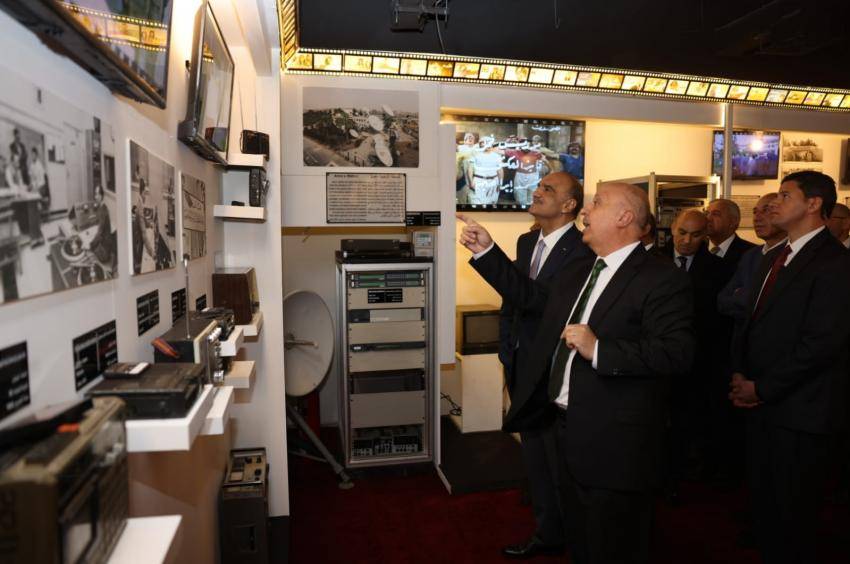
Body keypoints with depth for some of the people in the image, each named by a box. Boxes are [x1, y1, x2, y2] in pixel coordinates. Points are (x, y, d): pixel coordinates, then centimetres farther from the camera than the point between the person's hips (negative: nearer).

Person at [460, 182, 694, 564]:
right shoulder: (576, 275, 13)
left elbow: (678, 352, -25)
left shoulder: (662, 279, -15)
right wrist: (486, 251, 16)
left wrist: (599, 351, -31)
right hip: (568, 432, 8)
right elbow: (529, 297, 20)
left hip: (614, 446, -8)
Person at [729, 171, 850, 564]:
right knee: (763, 500, 18)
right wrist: (740, 373, 1)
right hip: (761, 401, 8)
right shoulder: (774, 258, 13)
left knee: (790, 513, 9)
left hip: (798, 410, -7)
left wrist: (762, 388, -14)